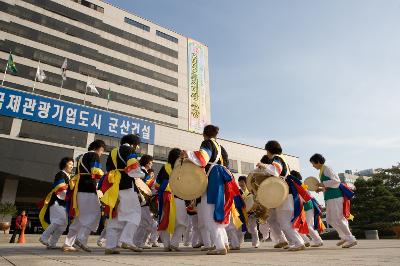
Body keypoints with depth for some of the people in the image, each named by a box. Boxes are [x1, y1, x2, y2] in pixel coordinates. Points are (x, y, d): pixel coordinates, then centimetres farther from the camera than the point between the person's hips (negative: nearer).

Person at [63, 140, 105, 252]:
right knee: (94, 214, -9)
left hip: (79, 189, 9)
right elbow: (96, 172, -13)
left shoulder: (82, 157, 27)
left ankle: (68, 243, 12)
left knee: (80, 218, 12)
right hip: (89, 190, -9)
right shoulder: (94, 155, 0)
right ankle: (81, 239, -19)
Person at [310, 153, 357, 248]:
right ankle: (344, 237, 24)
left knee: (337, 219, -8)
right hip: (330, 198, 10)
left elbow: (336, 181, -18)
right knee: (330, 219, 13)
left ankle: (351, 239, -2)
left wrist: (323, 184, -17)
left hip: (334, 197, -10)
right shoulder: (322, 171, 18)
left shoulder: (326, 169, -10)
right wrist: (321, 189, 10)